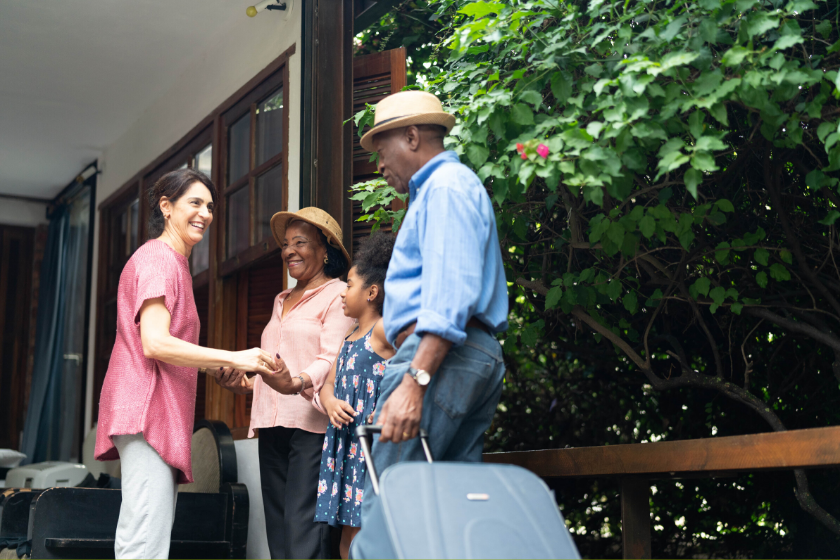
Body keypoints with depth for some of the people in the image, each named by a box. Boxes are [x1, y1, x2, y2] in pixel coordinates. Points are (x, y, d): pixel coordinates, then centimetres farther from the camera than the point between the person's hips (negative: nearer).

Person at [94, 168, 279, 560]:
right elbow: (154, 343, -18)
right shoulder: (159, 258, -7)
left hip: (160, 413, 11)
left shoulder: (174, 262, 24)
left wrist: (222, 369, 13)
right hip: (148, 410, -11)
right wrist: (234, 359, -17)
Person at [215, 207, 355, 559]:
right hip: (272, 424, 8)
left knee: (303, 530, -14)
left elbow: (333, 359, -16)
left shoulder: (337, 296, -2)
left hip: (311, 423, -8)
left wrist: (295, 383, -33)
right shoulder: (282, 301, 23)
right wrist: (244, 382, 9)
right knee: (277, 526, 7)